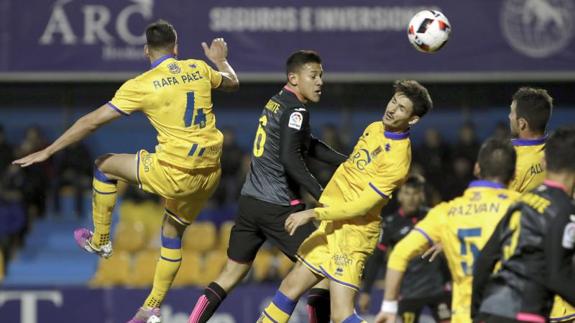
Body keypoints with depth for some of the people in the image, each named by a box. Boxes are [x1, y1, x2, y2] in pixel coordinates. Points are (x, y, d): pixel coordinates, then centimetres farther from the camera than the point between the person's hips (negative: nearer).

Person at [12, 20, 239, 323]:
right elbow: (232, 82, 27)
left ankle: (99, 241, 28)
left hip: (175, 173, -6)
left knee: (104, 166, 16)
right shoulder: (199, 69, 5)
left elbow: (93, 120, -6)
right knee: (173, 234, 25)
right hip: (209, 172, 6)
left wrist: (48, 152, 1)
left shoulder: (141, 85, -8)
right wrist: (221, 60, 50)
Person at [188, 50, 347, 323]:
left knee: (232, 273, 12)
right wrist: (321, 197, -24)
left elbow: (309, 146, 25)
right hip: (278, 206, -9)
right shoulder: (296, 110, -11)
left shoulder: (277, 102, 16)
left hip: (250, 200, 9)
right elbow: (290, 159, -23)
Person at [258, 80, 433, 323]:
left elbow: (361, 206, -23)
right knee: (289, 289, 16)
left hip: (353, 232, -9)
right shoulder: (374, 129, 6)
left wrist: (313, 214, -21)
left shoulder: (397, 159, -21)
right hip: (331, 226, 9)